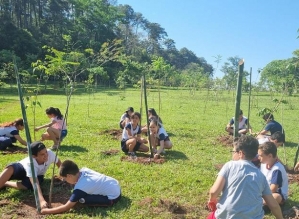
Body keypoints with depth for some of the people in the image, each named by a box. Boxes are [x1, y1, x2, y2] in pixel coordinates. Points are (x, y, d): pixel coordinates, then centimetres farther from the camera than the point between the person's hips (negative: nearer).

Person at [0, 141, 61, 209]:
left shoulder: (50, 153, -34)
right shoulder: (30, 163, -40)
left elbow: (58, 162, -10)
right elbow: (35, 183, -50)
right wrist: (42, 200, -62)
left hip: (37, 175, 3)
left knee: (28, 185, -33)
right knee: (10, 168, -38)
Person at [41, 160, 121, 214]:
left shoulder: (80, 188, -21)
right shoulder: (84, 170, -3)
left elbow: (66, 207, -13)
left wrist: (47, 211, -5)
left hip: (113, 197, -8)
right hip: (115, 185, 8)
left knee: (82, 199, -14)